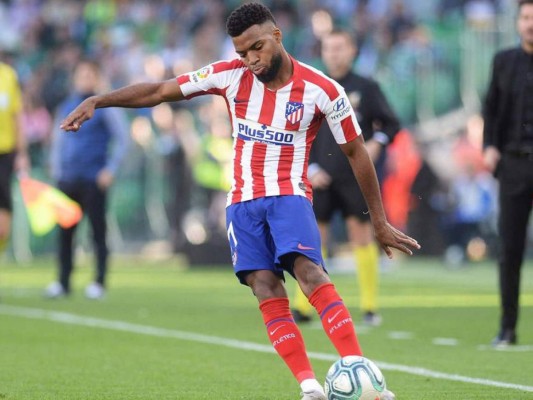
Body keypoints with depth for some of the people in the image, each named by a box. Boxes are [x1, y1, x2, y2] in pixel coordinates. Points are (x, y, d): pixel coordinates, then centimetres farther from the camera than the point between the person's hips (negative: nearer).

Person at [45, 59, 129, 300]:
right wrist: (56, 169, 12)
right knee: (65, 231, 4)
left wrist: (110, 170, -9)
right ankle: (63, 282, 9)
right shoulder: (66, 107, 15)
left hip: (94, 180, -5)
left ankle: (100, 282, 2)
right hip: (67, 179, 5)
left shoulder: (106, 106, -1)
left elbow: (122, 138, -3)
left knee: (98, 230, -2)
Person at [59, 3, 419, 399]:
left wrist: (380, 224, 5)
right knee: (267, 292, -13)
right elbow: (158, 91, 2)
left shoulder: (322, 90, -8)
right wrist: (96, 101, -8)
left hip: (289, 195, -3)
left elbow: (356, 152, 2)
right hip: (243, 200, 3)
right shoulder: (231, 75, -2)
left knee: (311, 273, -27)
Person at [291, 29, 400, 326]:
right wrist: (311, 169, -2)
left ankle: (370, 307, 5)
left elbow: (392, 124, 5)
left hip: (356, 177, -2)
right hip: (322, 179, 2)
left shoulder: (366, 88, 3)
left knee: (362, 235, -1)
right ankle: (303, 307, 2)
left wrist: (377, 142, -14)